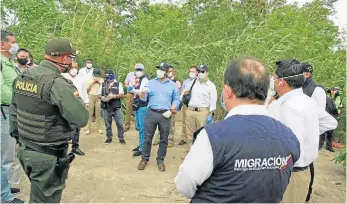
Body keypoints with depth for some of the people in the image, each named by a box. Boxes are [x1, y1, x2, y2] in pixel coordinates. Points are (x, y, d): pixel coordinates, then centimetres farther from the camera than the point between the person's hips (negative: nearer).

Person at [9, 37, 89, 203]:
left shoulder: (22, 76, 3)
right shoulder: (58, 84, -23)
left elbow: (13, 111, 12)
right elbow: (81, 119, -22)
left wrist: (17, 136, 22)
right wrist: (76, 98, -5)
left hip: (25, 149, 8)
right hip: (48, 156, -8)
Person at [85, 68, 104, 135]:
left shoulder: (101, 80, 5)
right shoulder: (90, 79, 4)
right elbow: (87, 89, 1)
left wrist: (99, 83, -12)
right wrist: (92, 83, -9)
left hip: (98, 97, 0)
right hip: (91, 97, 0)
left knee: (98, 113, 3)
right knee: (90, 113, 0)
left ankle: (99, 128, 9)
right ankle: (88, 128, 4)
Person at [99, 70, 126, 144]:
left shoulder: (118, 84, 5)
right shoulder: (103, 85, 11)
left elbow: (122, 95, -3)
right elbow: (99, 95, 12)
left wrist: (114, 96, -19)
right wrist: (102, 97, -11)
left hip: (116, 108, -2)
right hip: (106, 108, 2)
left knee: (120, 124, 0)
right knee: (107, 124, 10)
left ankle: (121, 138, 14)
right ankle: (109, 138, 24)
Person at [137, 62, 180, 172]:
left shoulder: (172, 85, 7)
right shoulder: (150, 83, 7)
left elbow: (176, 99, 6)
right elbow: (143, 99, 5)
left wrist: (171, 110, -8)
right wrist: (143, 92, -17)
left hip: (165, 115, 0)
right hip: (151, 113, 0)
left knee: (164, 139, 8)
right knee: (147, 138, 5)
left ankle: (160, 160, 22)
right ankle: (145, 159, 20)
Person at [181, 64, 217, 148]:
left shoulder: (211, 86, -2)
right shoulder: (194, 82, 10)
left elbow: (213, 101, -4)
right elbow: (185, 90, 23)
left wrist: (211, 114, -8)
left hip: (202, 111, -4)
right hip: (190, 110, 5)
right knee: (190, 133, 9)